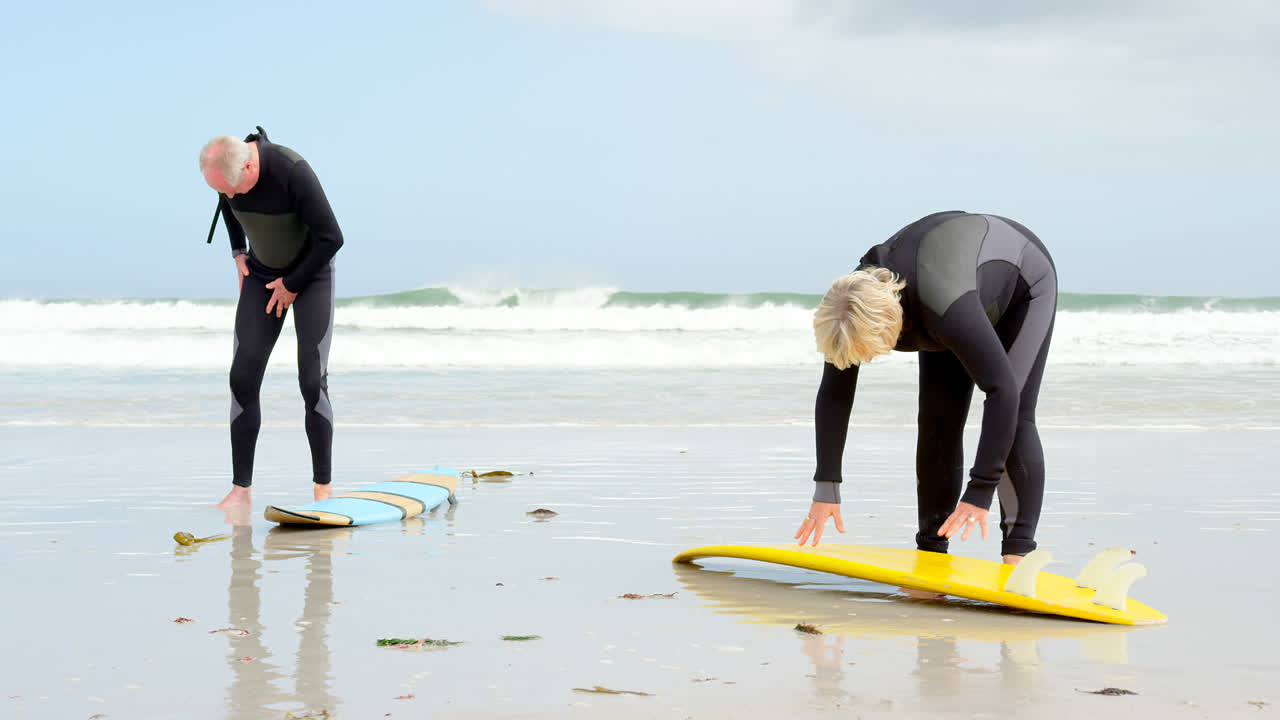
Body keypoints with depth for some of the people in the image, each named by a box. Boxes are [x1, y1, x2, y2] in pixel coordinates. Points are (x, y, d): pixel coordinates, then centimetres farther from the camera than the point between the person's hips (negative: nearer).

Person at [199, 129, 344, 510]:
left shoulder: (292, 171, -32)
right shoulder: (225, 167, -13)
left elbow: (332, 237, -25)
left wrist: (293, 285, -16)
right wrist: (238, 252, 6)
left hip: (312, 272, -5)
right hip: (262, 274, 5)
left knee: (312, 383, -13)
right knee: (243, 378, -5)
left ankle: (323, 489, -3)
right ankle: (240, 489, -1)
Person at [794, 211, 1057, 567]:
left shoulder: (945, 309, -48)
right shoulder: (853, 304, -27)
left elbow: (1003, 391, -49)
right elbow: (834, 394, -15)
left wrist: (980, 492, -50)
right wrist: (826, 487, -17)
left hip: (1023, 283, -6)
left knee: (1014, 417, -19)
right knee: (938, 421, -4)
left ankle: (1019, 553, -19)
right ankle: (931, 551, 0)